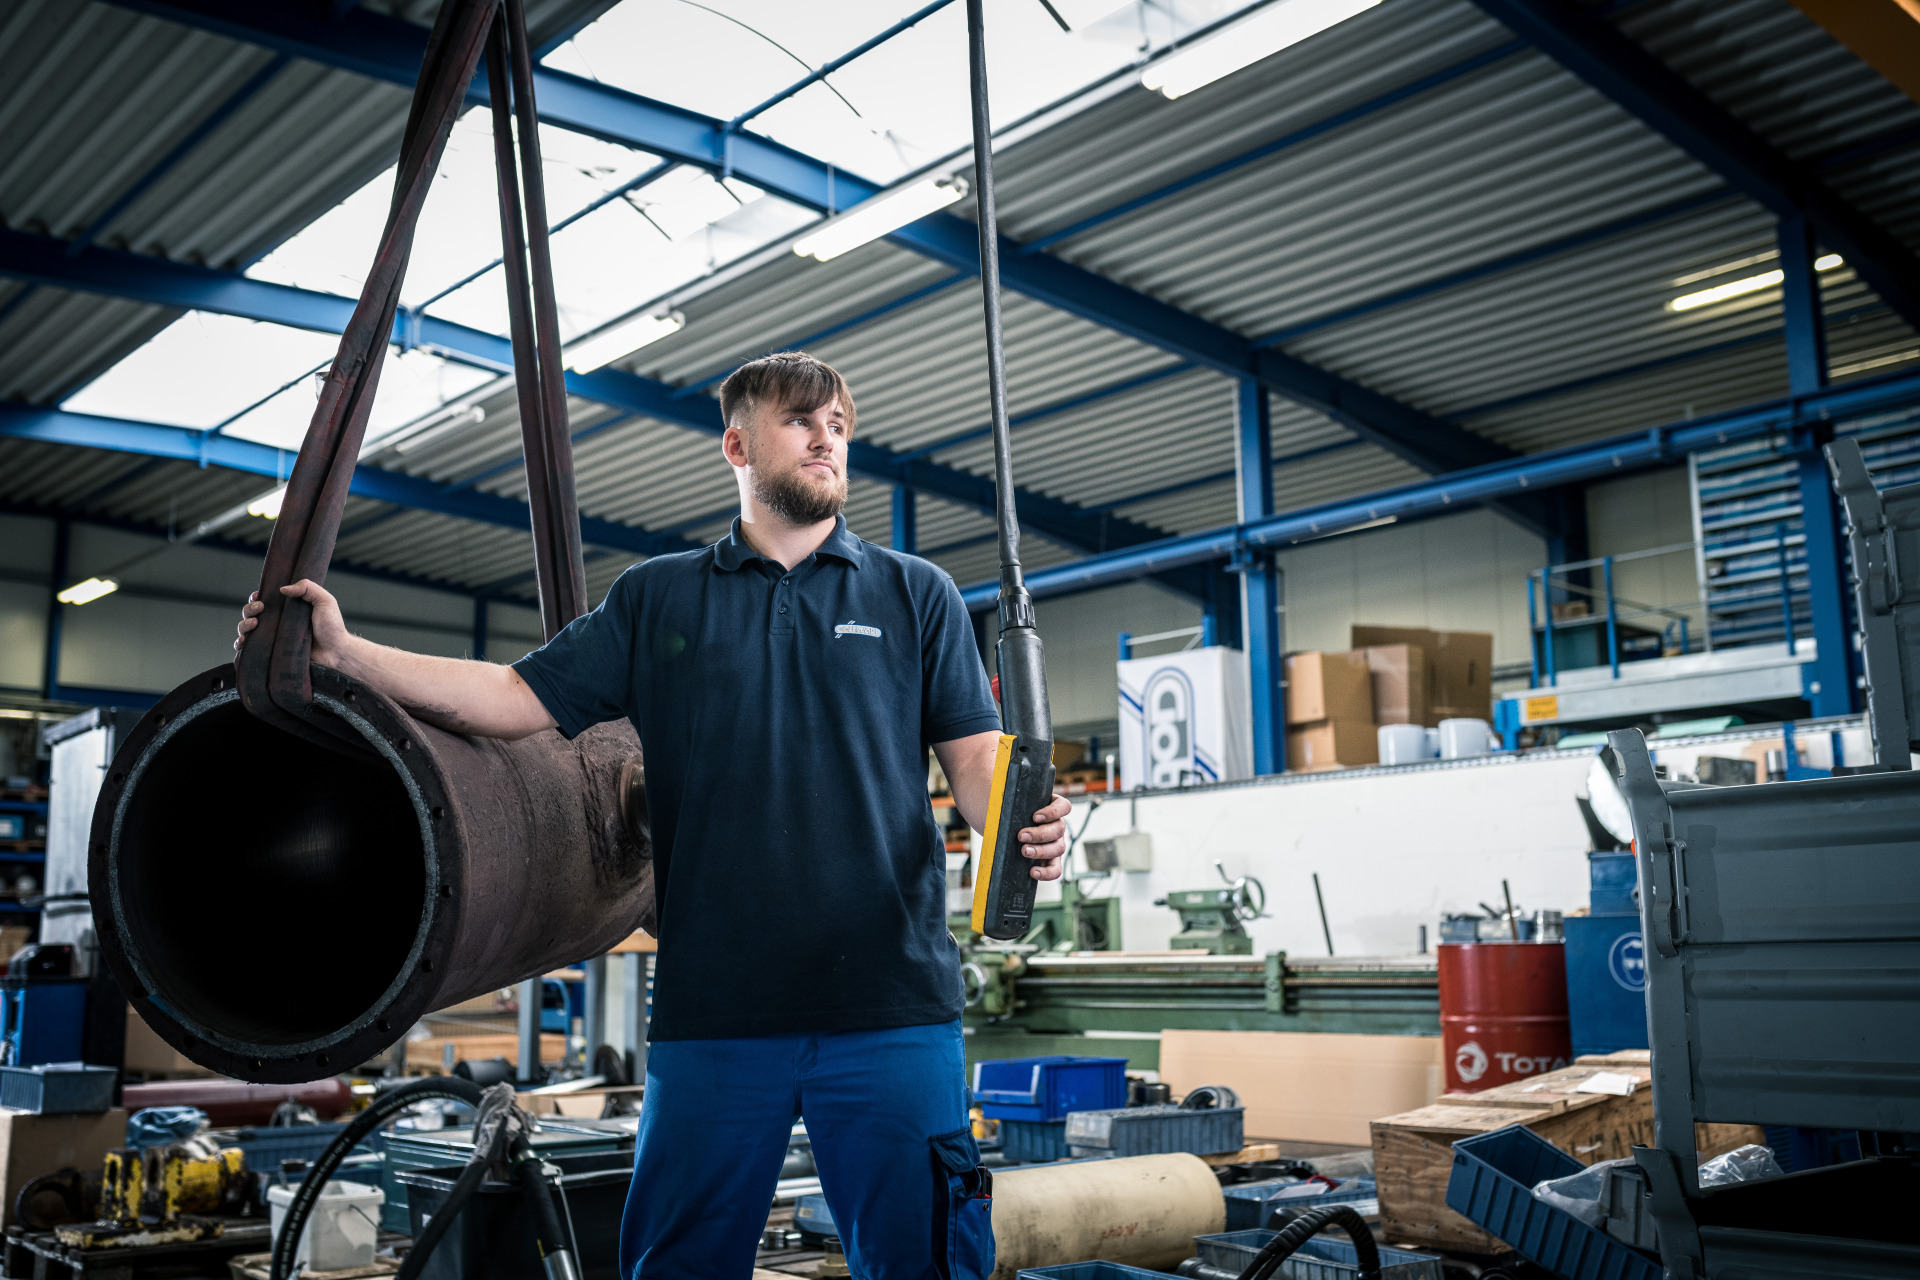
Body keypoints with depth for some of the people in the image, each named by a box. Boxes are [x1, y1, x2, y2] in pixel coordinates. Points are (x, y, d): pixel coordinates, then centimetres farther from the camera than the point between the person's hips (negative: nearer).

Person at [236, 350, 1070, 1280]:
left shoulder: (916, 595, 11)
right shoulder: (656, 599, 14)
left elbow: (974, 756, 5)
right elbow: (520, 698, 8)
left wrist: (1025, 822, -17)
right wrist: (347, 655, -2)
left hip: (890, 1002, -1)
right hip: (712, 1006, 1)